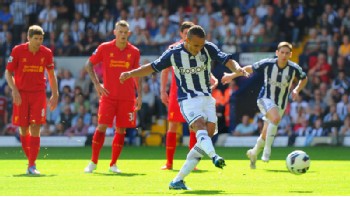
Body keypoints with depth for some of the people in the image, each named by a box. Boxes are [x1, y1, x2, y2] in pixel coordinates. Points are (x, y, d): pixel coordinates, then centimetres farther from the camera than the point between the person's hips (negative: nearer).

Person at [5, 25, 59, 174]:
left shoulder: (46, 53, -1)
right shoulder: (18, 51, -6)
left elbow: (51, 74, 12)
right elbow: (8, 73, -1)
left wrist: (55, 94, 7)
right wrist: (14, 90, -14)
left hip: (39, 94, 0)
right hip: (21, 94, 0)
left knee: (35, 128, -9)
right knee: (23, 129, 3)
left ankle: (32, 166, -9)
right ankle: (30, 160, 20)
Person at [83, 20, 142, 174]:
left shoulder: (134, 52, 4)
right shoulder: (105, 48, -2)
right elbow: (89, 65, 6)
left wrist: (139, 95, 7)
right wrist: (97, 84, -4)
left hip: (127, 98, 2)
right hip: (108, 95, -2)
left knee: (121, 130, 2)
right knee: (101, 127, -8)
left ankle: (113, 164, 12)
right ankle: (93, 163, 2)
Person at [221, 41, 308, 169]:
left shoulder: (294, 68, -11)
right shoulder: (267, 64, -15)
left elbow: (304, 79, 10)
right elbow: (249, 69, 0)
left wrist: (296, 90, -7)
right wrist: (231, 76, 7)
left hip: (280, 104, 3)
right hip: (265, 99, -3)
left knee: (266, 134, 7)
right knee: (276, 118, -34)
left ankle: (254, 153, 35)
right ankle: (267, 149, -25)